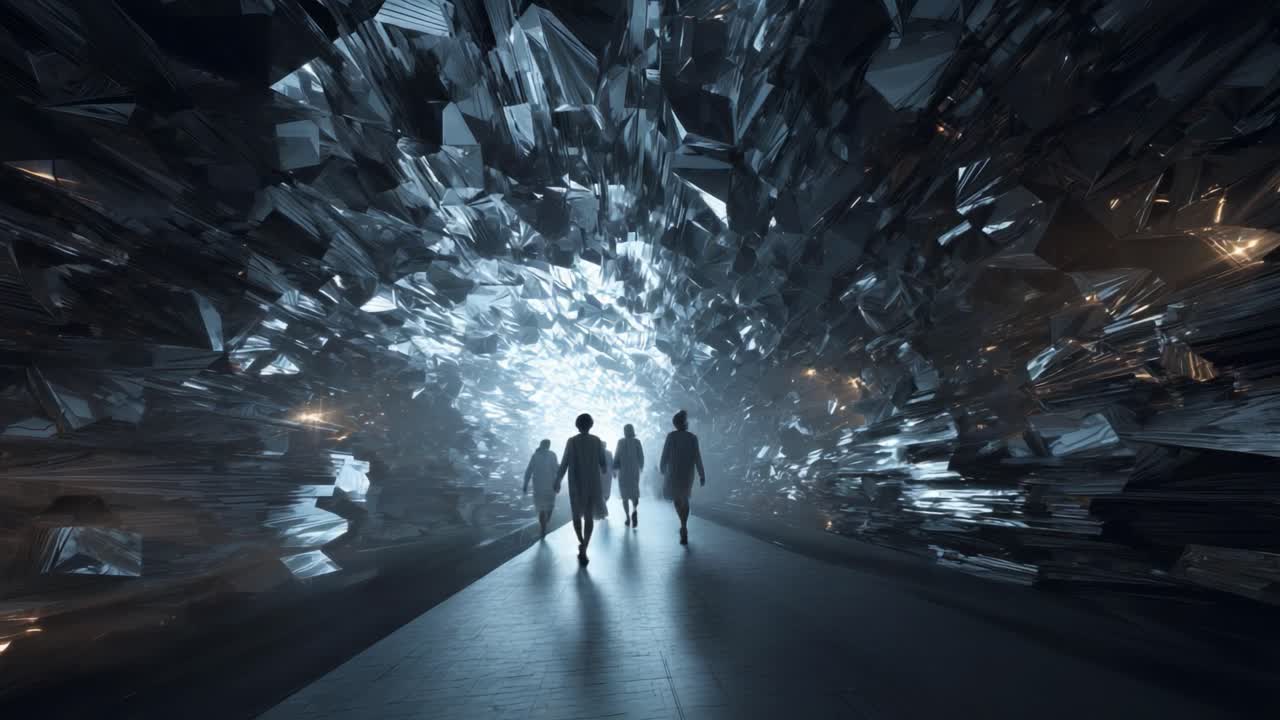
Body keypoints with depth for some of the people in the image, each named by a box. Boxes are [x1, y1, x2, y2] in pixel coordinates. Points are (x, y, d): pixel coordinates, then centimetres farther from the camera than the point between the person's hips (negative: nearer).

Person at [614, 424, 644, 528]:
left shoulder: (620, 441, -5)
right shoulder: (637, 441, -3)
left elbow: (616, 456, -7)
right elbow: (641, 456, -1)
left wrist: (614, 469, 0)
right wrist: (641, 466, 16)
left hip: (623, 471, 0)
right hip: (634, 471, 0)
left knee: (625, 494, 13)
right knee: (634, 492, 11)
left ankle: (627, 517, 10)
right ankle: (634, 510, -17)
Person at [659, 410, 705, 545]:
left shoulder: (671, 435, -10)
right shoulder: (693, 437, -6)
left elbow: (665, 453, -7)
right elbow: (697, 457, -8)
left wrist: (662, 469, 9)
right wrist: (702, 474, -4)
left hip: (673, 471, -2)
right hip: (688, 472, 2)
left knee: (676, 499, 8)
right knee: (684, 499, 21)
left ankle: (684, 526, -11)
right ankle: (684, 527, 19)